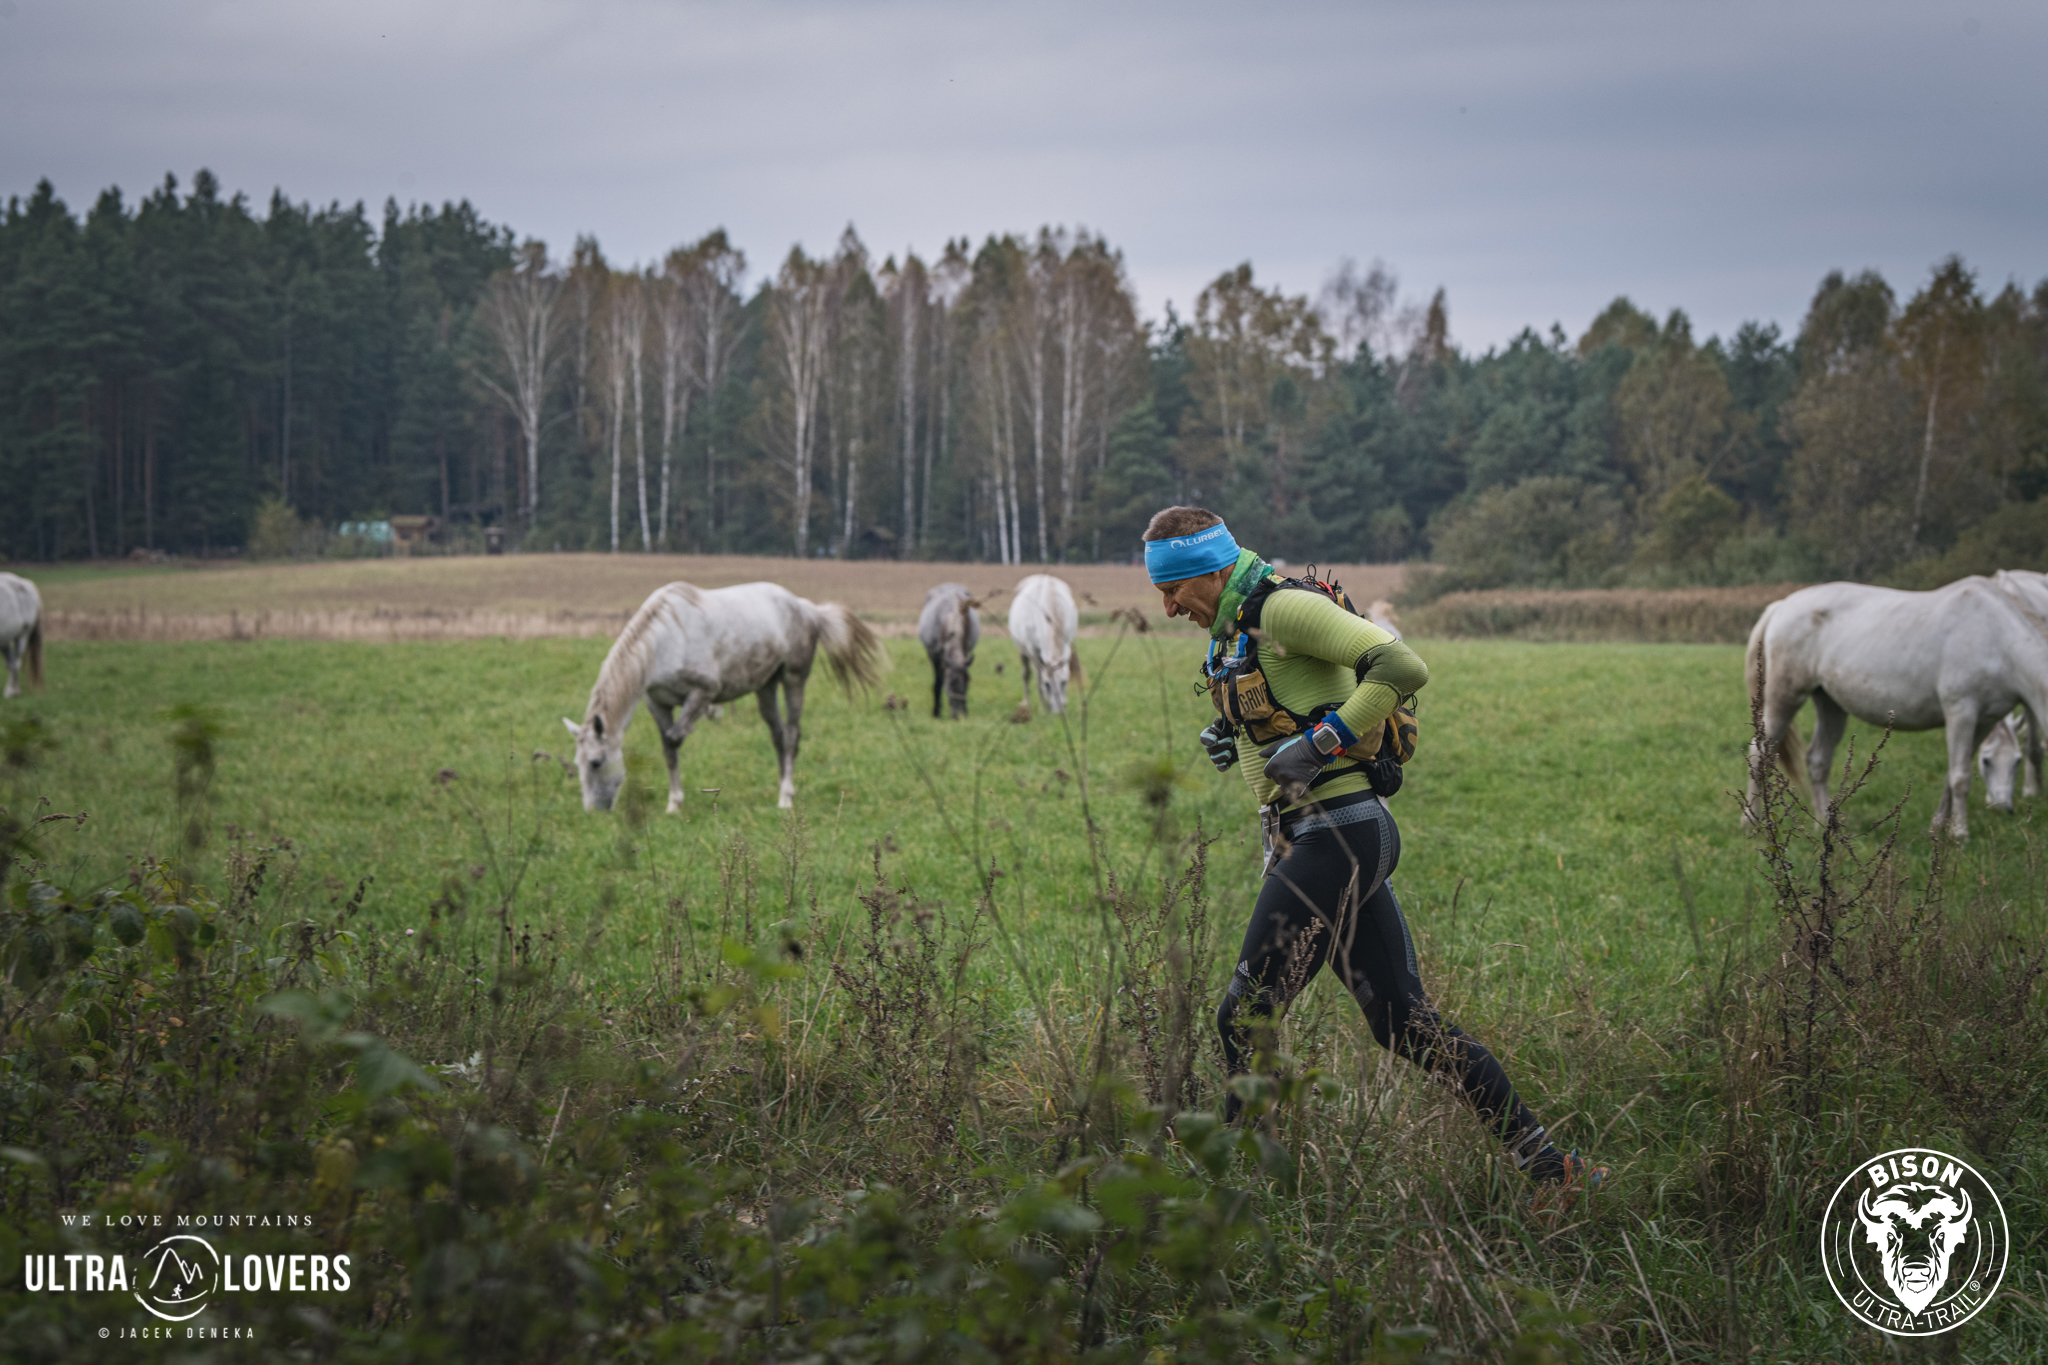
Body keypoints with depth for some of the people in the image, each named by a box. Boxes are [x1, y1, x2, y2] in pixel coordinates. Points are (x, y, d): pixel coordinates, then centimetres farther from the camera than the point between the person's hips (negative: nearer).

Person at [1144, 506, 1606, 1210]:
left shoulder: (1284, 607, -11)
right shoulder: (1232, 630, 19)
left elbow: (1401, 667, -21)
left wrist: (1320, 742, -20)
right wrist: (1231, 740, 13)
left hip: (1336, 832, -10)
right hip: (1307, 836, 10)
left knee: (1244, 1018, -7)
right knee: (1404, 1024, 7)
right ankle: (1549, 1166, 8)